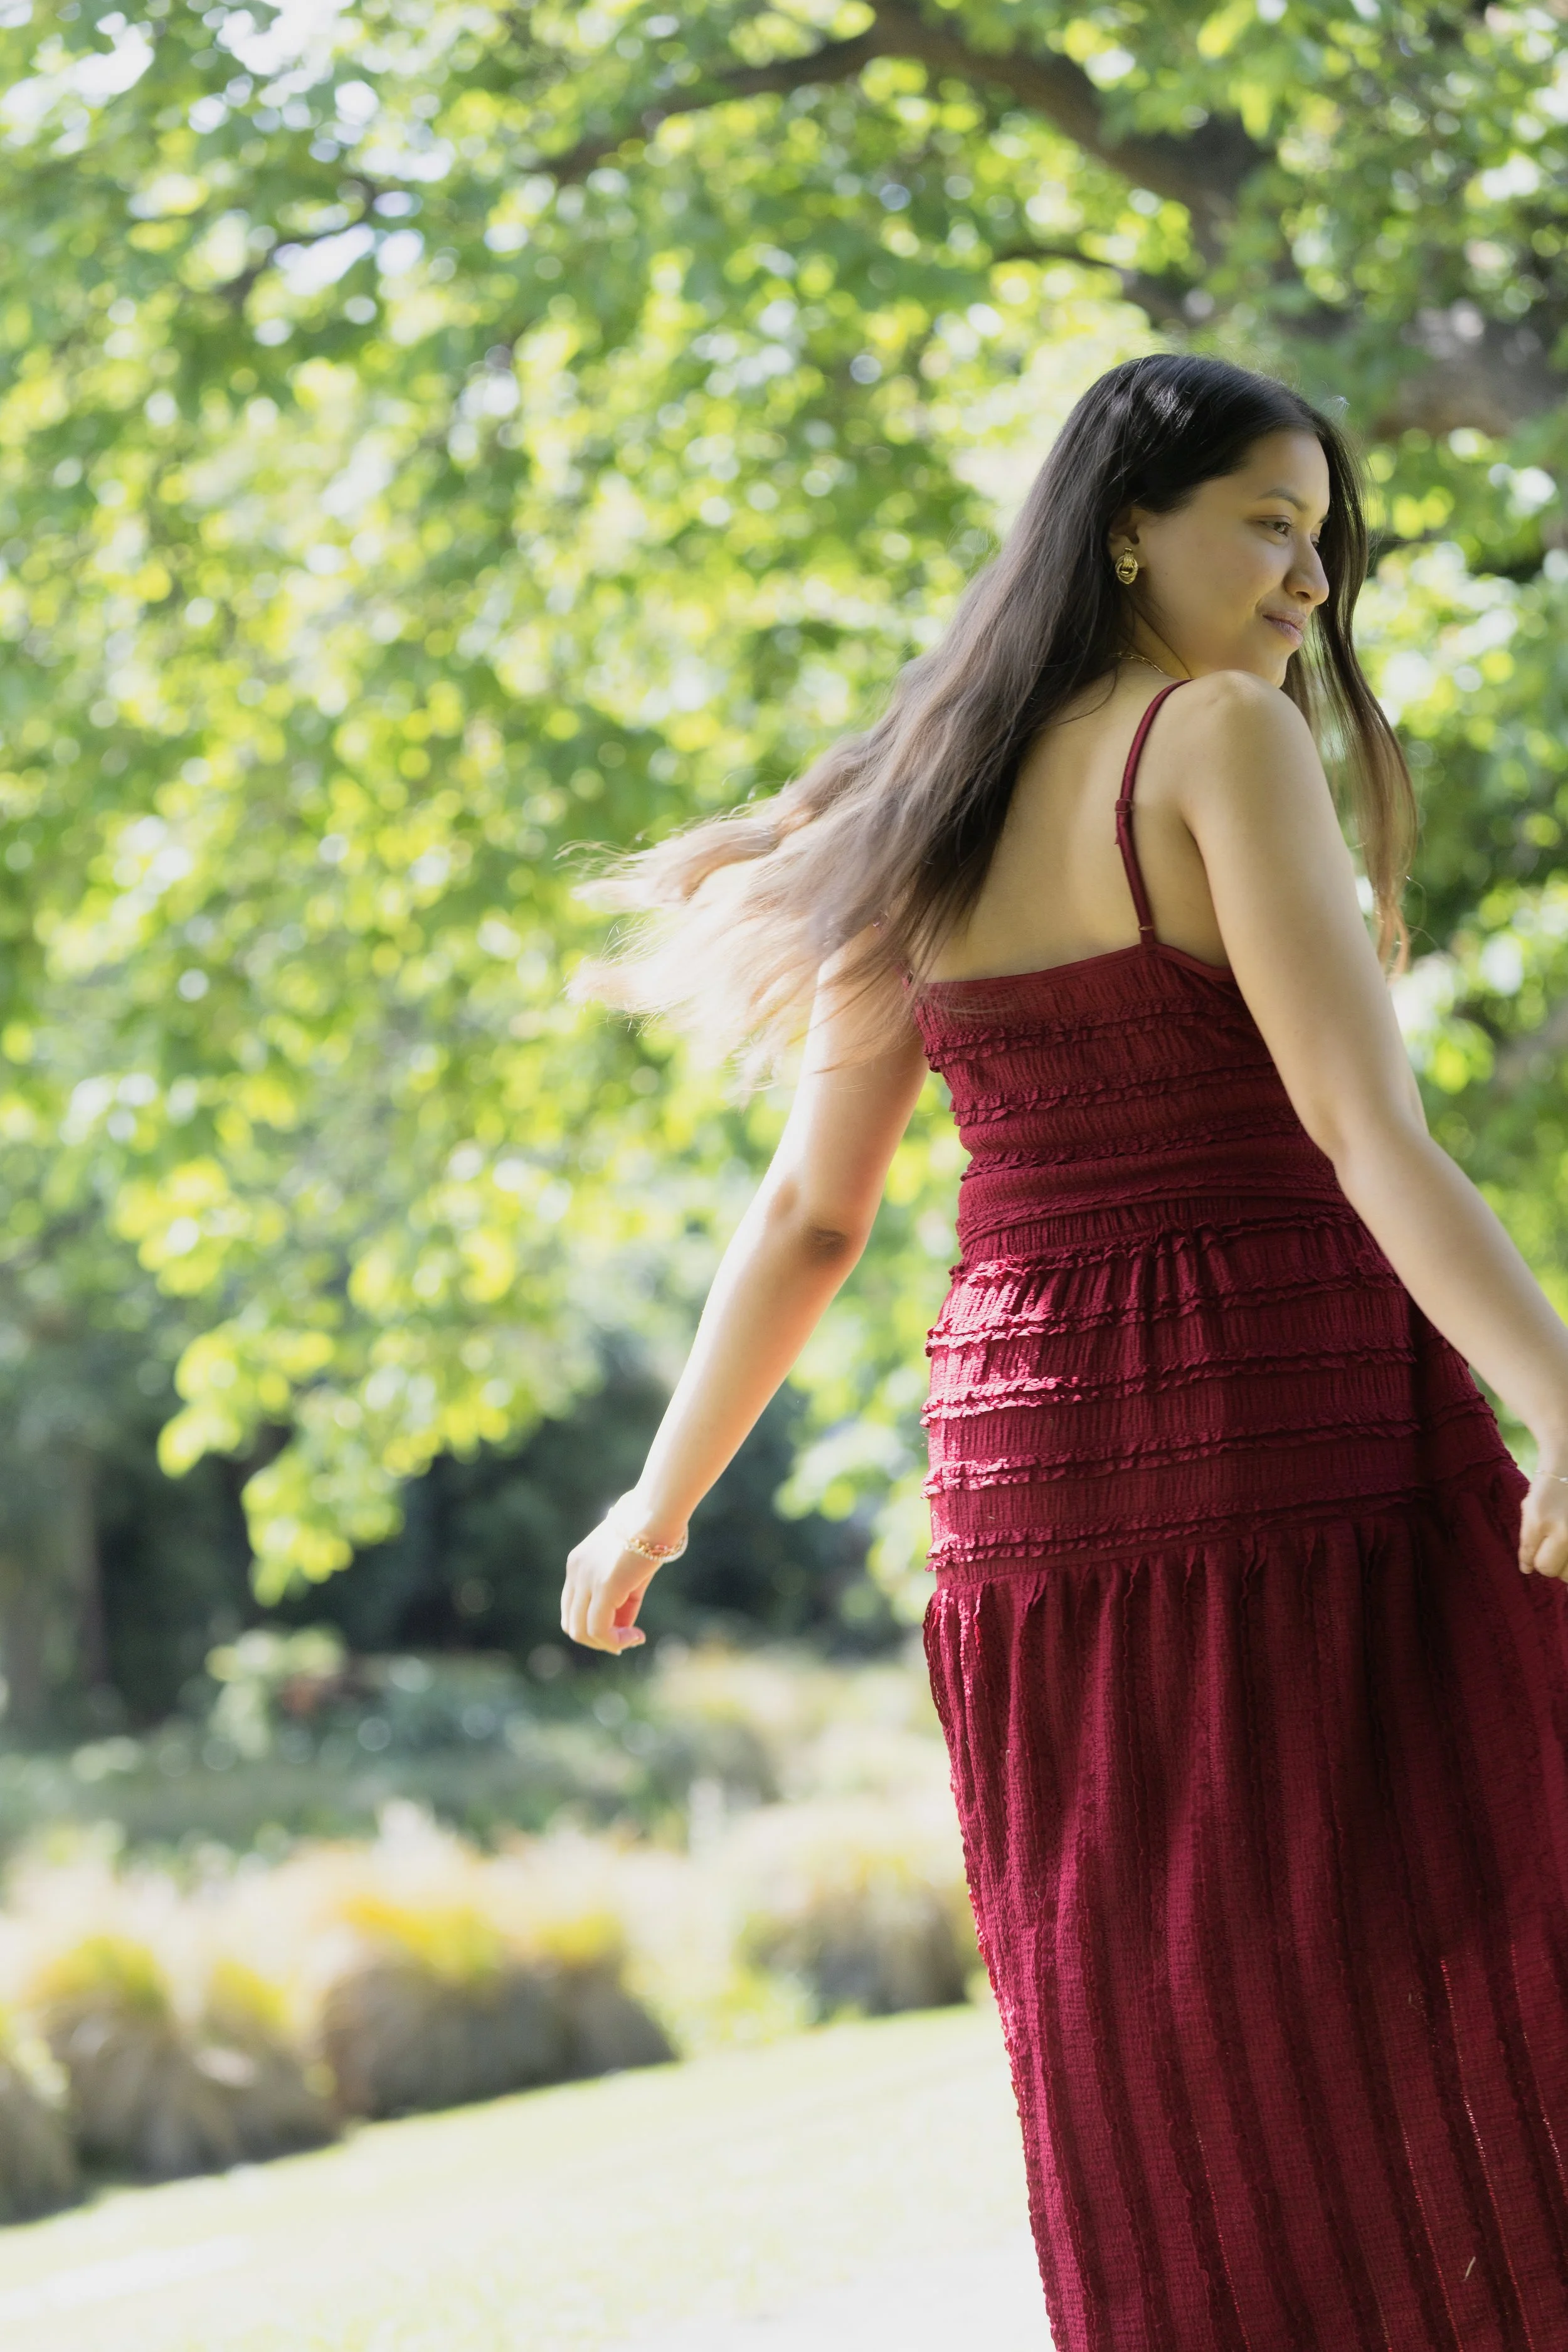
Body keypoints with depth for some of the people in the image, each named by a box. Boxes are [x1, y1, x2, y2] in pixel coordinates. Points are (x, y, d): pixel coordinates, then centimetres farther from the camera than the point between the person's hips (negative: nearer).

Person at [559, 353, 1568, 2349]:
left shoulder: (928, 824, 12)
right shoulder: (1225, 739, -7)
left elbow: (807, 1215, 14)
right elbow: (1361, 1123, -20)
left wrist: (660, 1502, 24)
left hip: (1029, 1469, 7)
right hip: (1297, 1435, -7)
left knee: (1178, 2112, 12)